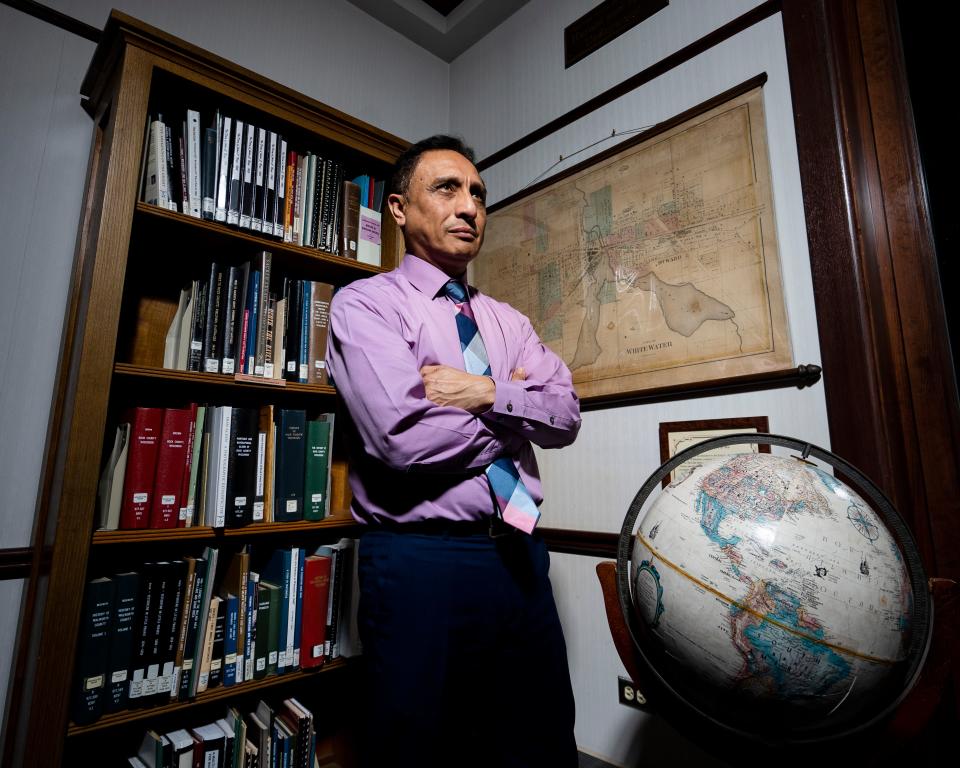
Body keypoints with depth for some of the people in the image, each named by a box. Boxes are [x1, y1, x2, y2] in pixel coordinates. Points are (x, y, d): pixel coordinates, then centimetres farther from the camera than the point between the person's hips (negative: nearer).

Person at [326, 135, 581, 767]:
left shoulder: (509, 321, 13)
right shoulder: (365, 304, -5)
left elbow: (566, 416, 1)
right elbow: (405, 437, -20)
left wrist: (487, 393, -16)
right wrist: (515, 411, -5)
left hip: (520, 555, 6)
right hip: (421, 561, -5)